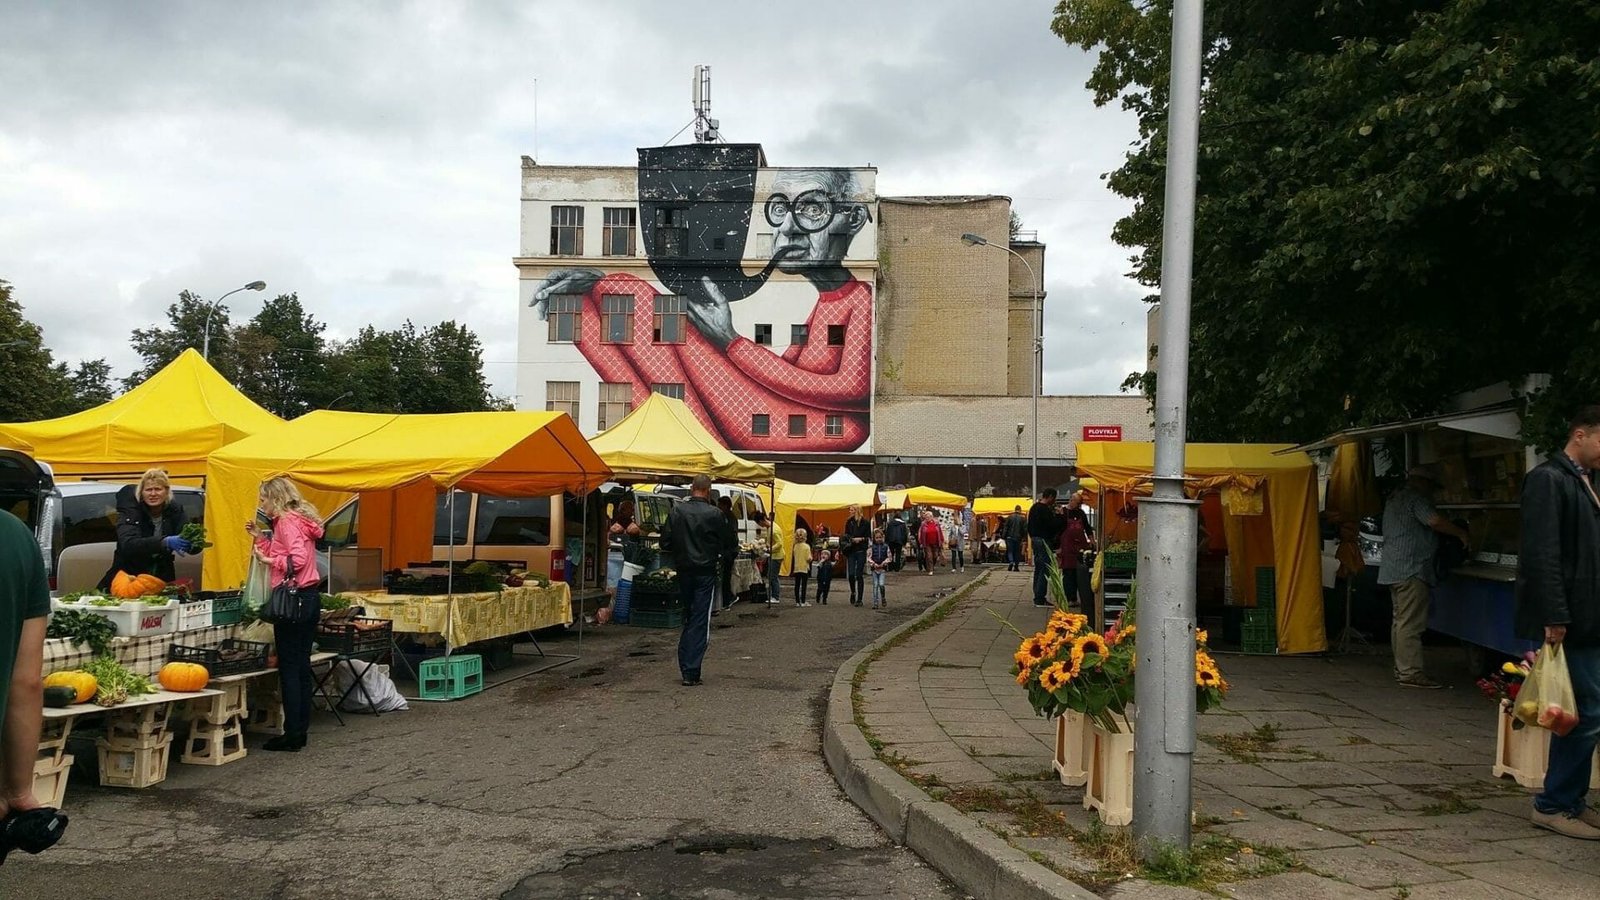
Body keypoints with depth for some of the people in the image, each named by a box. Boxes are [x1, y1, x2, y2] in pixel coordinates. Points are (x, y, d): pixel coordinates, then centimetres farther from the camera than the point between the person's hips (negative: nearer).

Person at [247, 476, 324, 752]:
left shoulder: (287, 521, -11)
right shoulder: (298, 519, 18)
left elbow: (298, 559, -23)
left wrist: (269, 560, -14)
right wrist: (261, 537, 20)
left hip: (293, 598, -10)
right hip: (309, 596, 10)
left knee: (289, 669, -5)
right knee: (301, 667, 11)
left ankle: (292, 736, -3)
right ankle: (300, 731, 16)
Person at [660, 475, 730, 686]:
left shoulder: (677, 511, -4)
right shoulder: (715, 514, -10)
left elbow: (665, 542, -1)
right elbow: (725, 545, -2)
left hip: (684, 571, 3)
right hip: (705, 572, -3)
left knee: (688, 618, 19)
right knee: (700, 622, -1)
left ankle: (685, 667, 21)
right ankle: (691, 673, -4)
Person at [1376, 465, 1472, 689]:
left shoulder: (1394, 499, 22)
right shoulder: (1415, 499, -9)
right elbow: (1435, 521, -21)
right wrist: (1461, 534, -8)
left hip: (1393, 569, 11)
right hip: (1411, 569, -11)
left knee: (1401, 620, 13)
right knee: (1411, 623, -12)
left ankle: (1401, 668, 17)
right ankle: (1410, 672, -13)